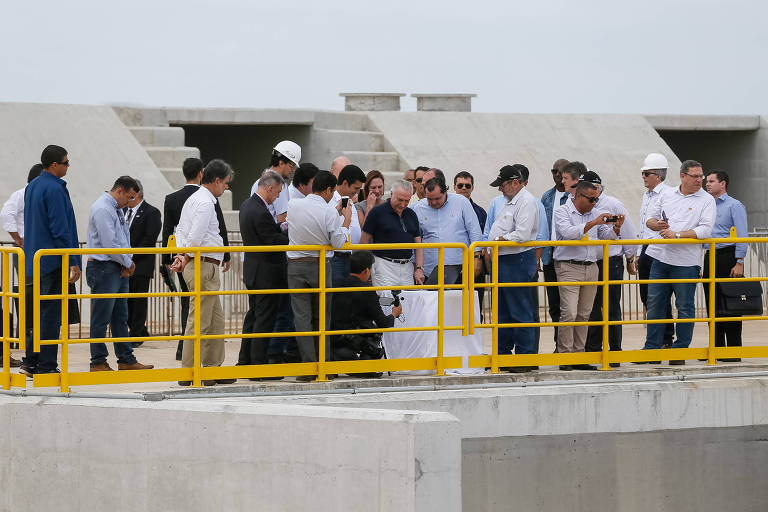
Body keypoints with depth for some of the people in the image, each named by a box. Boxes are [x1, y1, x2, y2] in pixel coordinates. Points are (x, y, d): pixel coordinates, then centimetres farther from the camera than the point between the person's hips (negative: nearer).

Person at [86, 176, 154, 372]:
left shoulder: (117, 209, 15)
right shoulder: (102, 209, -16)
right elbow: (109, 244, -21)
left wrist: (127, 264, 1)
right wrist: (128, 263, -8)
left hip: (120, 270, 10)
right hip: (103, 268, -10)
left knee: (121, 317, 13)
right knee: (101, 318, -5)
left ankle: (126, 359, 17)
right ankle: (98, 362, -1)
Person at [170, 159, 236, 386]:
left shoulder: (194, 199, 17)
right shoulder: (206, 203, -15)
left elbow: (181, 230, 18)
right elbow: (195, 238, -20)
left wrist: (181, 255, 6)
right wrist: (186, 260, -6)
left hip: (206, 267, 10)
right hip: (204, 267, -10)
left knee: (216, 319, 15)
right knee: (199, 321, -7)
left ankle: (213, 367, 20)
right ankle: (189, 373, -5)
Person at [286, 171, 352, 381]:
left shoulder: (294, 205, 1)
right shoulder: (328, 211, -12)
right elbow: (338, 242, -8)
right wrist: (346, 221, 6)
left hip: (296, 266, 2)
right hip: (320, 266, -2)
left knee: (301, 316, 0)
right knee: (322, 317, 10)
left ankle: (308, 366, -6)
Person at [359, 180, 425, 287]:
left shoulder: (411, 215, 12)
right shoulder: (377, 212, -3)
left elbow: (418, 243, 14)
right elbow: (365, 240, -2)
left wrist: (419, 269, 2)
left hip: (407, 266, 5)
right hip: (385, 265, -5)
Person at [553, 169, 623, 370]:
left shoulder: (595, 214, 16)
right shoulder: (562, 211, -3)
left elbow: (607, 236, 14)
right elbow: (568, 232, -19)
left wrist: (615, 227, -7)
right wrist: (593, 223, -23)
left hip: (591, 268, 6)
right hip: (568, 267, -6)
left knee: (584, 314, 8)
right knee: (569, 312, -12)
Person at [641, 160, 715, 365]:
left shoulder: (706, 200, -1)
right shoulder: (666, 195, 12)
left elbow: (705, 230, -12)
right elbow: (650, 219, 17)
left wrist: (677, 234, -16)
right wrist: (656, 224, -7)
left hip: (686, 262, -4)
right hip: (661, 257, 4)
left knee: (685, 307, 1)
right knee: (654, 303, 6)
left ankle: (680, 351, 10)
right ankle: (652, 348, 14)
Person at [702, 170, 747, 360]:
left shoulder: (734, 206, -4)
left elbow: (742, 236, -9)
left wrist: (739, 263, -17)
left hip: (727, 257, -7)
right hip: (710, 258, 7)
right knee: (713, 304, 6)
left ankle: (734, 350, -5)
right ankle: (716, 348, 11)